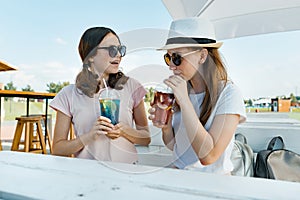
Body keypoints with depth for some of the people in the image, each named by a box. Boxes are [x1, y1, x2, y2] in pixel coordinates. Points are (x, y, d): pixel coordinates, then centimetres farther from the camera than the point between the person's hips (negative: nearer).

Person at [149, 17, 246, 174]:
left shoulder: (228, 93, -13)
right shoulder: (181, 91, 1)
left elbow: (207, 156, -21)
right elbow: (173, 146, 9)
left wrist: (184, 102, -23)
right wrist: (165, 127, -11)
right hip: (179, 175, 4)